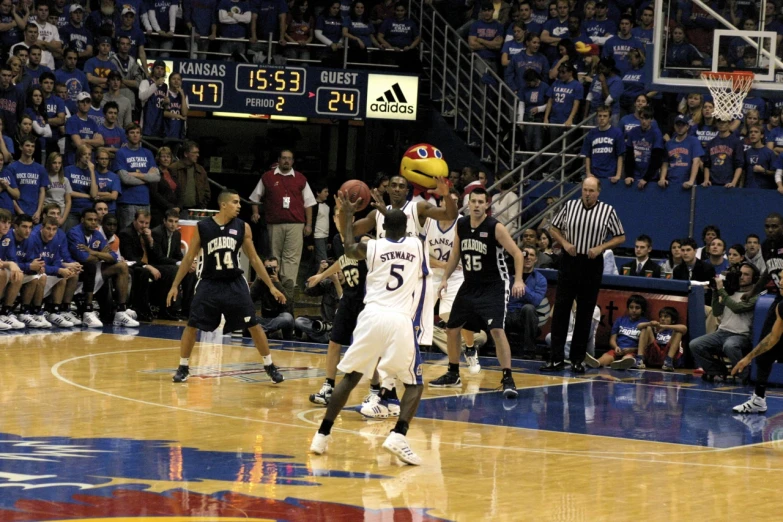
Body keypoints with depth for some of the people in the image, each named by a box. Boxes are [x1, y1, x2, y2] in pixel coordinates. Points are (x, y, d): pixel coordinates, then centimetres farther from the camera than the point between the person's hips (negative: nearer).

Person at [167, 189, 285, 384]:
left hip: (235, 283, 1)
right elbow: (189, 258, 3)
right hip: (209, 284, -1)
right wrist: (175, 285, 1)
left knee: (254, 325, -1)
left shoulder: (242, 227, -2)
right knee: (192, 326, -2)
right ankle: (183, 367, 14)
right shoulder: (202, 227, -6)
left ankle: (269, 365, 12)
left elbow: (254, 259, 6)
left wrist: (271, 286, 4)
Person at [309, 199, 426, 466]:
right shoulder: (416, 245, 11)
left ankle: (323, 435, 12)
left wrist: (348, 216, 47)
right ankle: (398, 436, -13)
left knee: (350, 377, 17)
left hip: (372, 315, 1)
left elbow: (349, 249, 32)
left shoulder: (372, 247, 9)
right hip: (401, 319, -1)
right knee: (414, 384, 10)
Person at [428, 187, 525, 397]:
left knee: (496, 330, -21)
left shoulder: (495, 228, -16)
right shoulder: (461, 225, 1)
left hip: (494, 286, -6)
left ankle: (507, 379, -17)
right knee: (452, 329, 11)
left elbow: (517, 253, -16)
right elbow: (455, 254, 13)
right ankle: (453, 375, 28)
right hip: (470, 285, 6)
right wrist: (445, 278, 4)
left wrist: (518, 280, -28)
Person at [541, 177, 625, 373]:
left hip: (592, 265, -1)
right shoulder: (569, 206, 2)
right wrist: (564, 242, -7)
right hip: (569, 261, 1)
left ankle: (578, 360, 12)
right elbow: (554, 229, 12)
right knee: (560, 309, -3)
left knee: (585, 314, 4)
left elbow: (620, 237, 5)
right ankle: (556, 358, -1)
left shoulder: (608, 211, -1)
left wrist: (601, 247, -10)